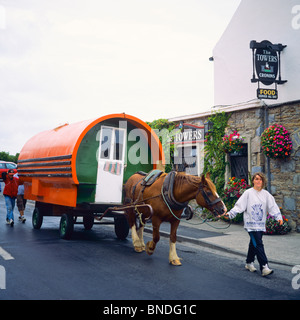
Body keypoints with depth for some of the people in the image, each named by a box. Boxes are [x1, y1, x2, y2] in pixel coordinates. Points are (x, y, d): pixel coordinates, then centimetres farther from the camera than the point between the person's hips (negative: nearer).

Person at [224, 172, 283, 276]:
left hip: (261, 224, 5)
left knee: (254, 244, 15)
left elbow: (272, 206, 4)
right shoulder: (248, 193, -3)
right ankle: (264, 267, -13)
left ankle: (249, 263, 31)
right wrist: (229, 214, -14)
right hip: (251, 224, -5)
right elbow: (239, 205, -5)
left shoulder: (266, 194, 8)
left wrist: (278, 217, -10)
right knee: (258, 244, -12)